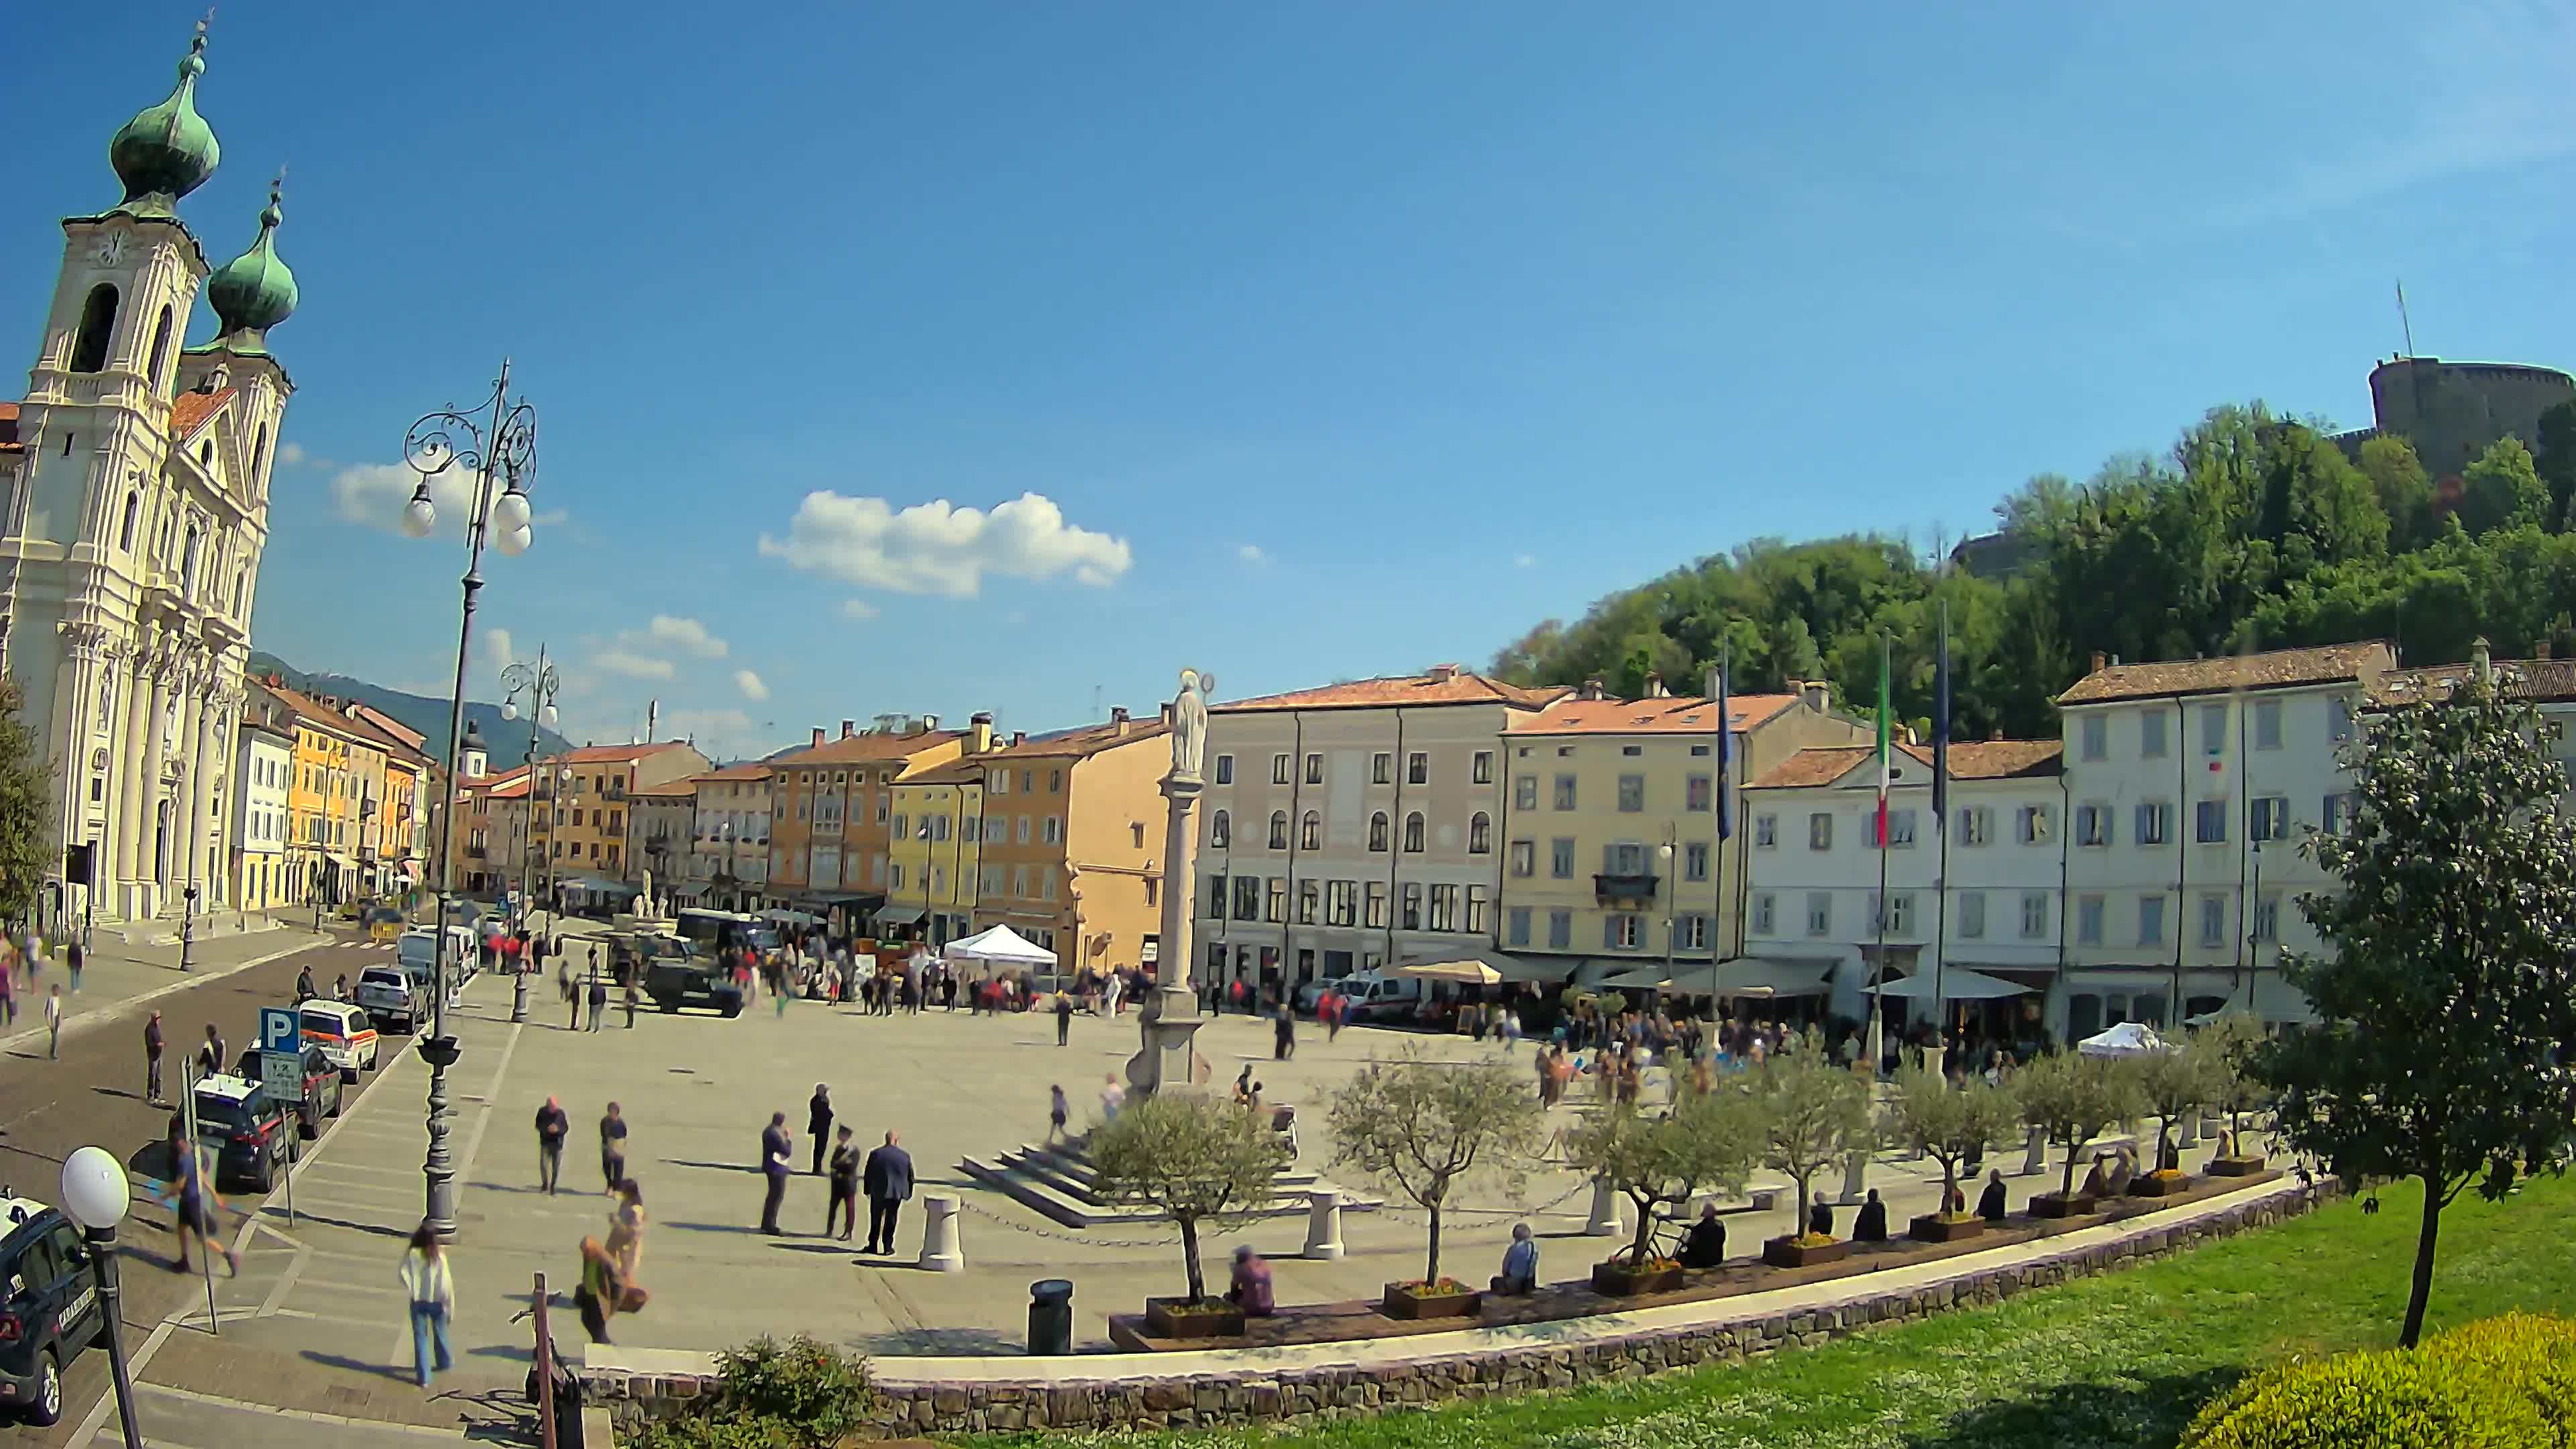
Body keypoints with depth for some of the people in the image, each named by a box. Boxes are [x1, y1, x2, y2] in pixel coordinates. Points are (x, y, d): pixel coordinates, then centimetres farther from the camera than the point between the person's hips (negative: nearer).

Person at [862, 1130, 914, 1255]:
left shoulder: (875, 1154, -8)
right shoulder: (906, 1156, -4)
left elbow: (868, 1175, -2)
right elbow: (911, 1177, 2)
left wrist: (868, 1191, 9)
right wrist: (908, 1194, 13)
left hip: (878, 1193, -1)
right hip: (897, 1193, 1)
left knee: (876, 1220, 15)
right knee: (890, 1220, 13)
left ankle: (873, 1246, 19)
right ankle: (888, 1247, 13)